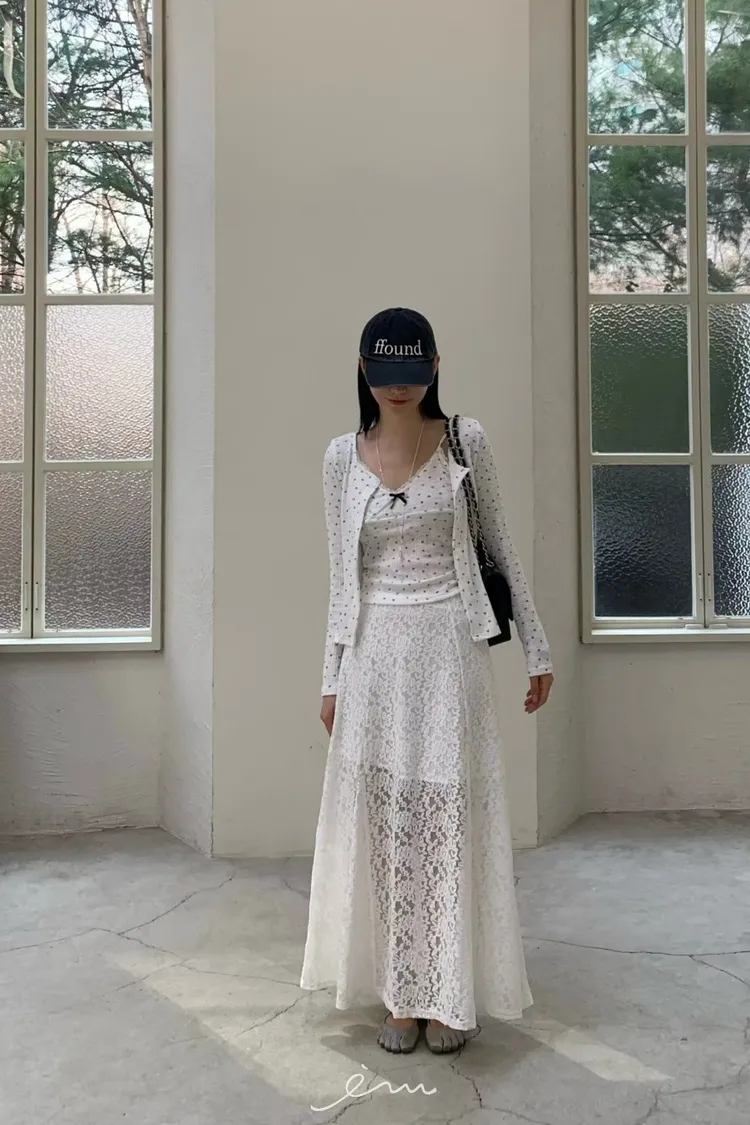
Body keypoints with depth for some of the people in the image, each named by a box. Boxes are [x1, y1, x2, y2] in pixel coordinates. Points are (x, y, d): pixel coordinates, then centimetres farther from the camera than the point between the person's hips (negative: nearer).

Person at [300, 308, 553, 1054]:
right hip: (375, 656, 2)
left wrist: (537, 649, 5)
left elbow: (500, 549, 5)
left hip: (449, 649, -1)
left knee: (450, 820, 3)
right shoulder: (343, 458, 3)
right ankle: (400, 994, 22)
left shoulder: (465, 443, -1)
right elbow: (343, 578, 8)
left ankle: (449, 996, 20)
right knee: (386, 824, 6)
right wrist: (332, 678, 8)